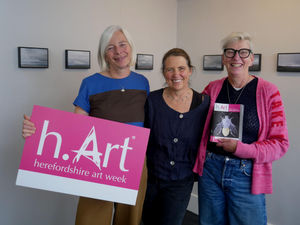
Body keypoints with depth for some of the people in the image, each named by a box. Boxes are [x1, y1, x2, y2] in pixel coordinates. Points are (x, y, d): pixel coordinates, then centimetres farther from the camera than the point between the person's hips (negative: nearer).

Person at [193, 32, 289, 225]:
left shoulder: (268, 91, -7)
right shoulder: (213, 88, 2)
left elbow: (280, 143, -7)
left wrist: (241, 149, -20)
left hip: (247, 175, -3)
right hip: (210, 170, 3)